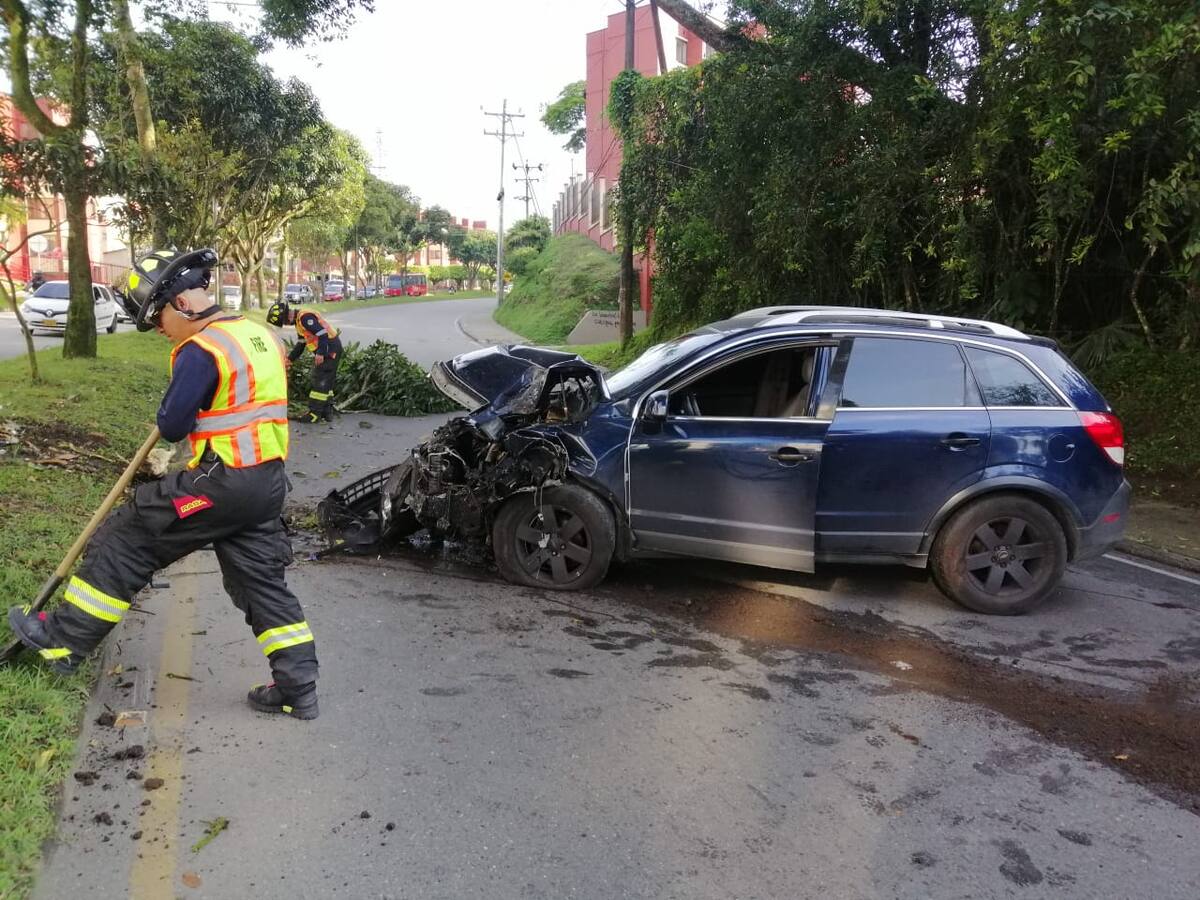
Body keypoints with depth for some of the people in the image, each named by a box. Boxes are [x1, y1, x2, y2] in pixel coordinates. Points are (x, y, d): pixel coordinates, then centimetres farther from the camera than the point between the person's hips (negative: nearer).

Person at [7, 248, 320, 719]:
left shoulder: (200, 351, -15)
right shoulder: (262, 334, 10)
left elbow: (172, 426, -11)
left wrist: (171, 409, 10)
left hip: (220, 484, -8)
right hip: (269, 481, 8)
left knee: (127, 538, 8)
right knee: (261, 579, 14)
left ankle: (63, 639, 20)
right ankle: (298, 687, 15)